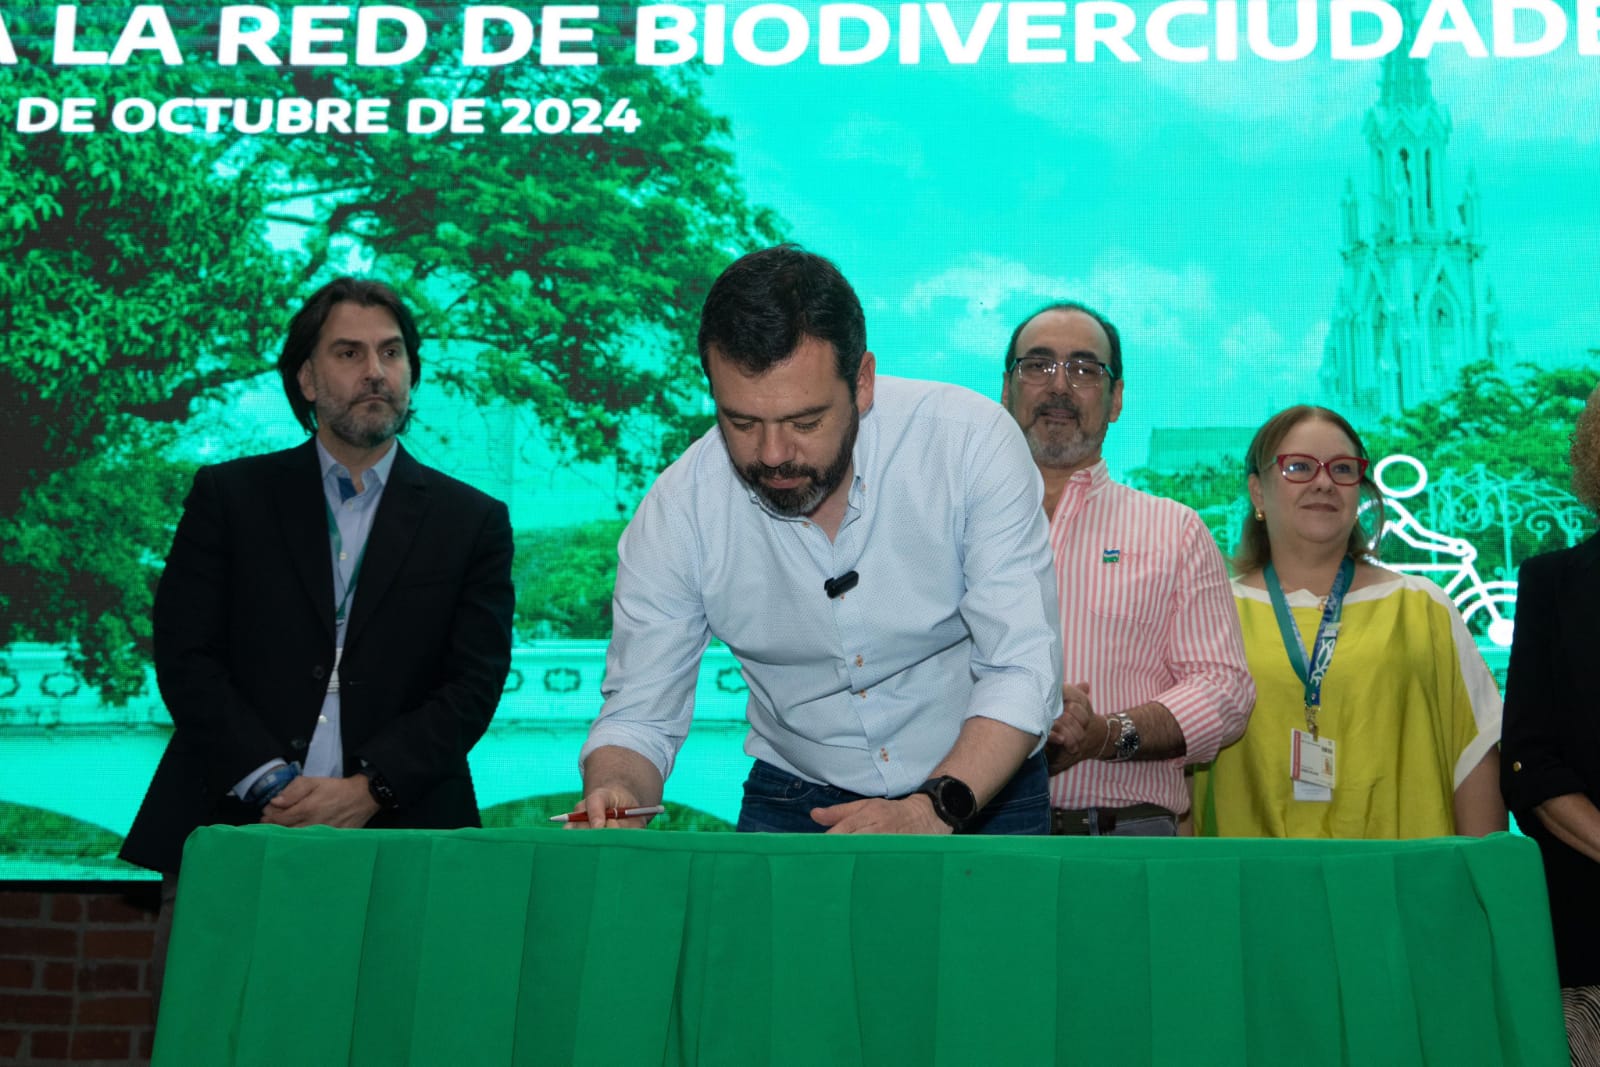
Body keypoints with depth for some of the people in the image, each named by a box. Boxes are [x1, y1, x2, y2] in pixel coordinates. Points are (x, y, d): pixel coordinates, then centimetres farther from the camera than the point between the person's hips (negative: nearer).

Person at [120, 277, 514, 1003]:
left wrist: (368, 788, -12)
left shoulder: (472, 522, 9)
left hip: (397, 843, 0)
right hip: (228, 833, 1)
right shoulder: (229, 496, 10)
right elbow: (185, 657, 2)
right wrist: (271, 784, -11)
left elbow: (474, 683, 1)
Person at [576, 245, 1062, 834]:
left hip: (981, 790, 0)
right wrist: (613, 797, -27)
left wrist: (934, 808, -33)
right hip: (797, 802, 0)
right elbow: (638, 714, -5)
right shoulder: (677, 510, -13)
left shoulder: (972, 441, -17)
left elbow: (1021, 672, -18)